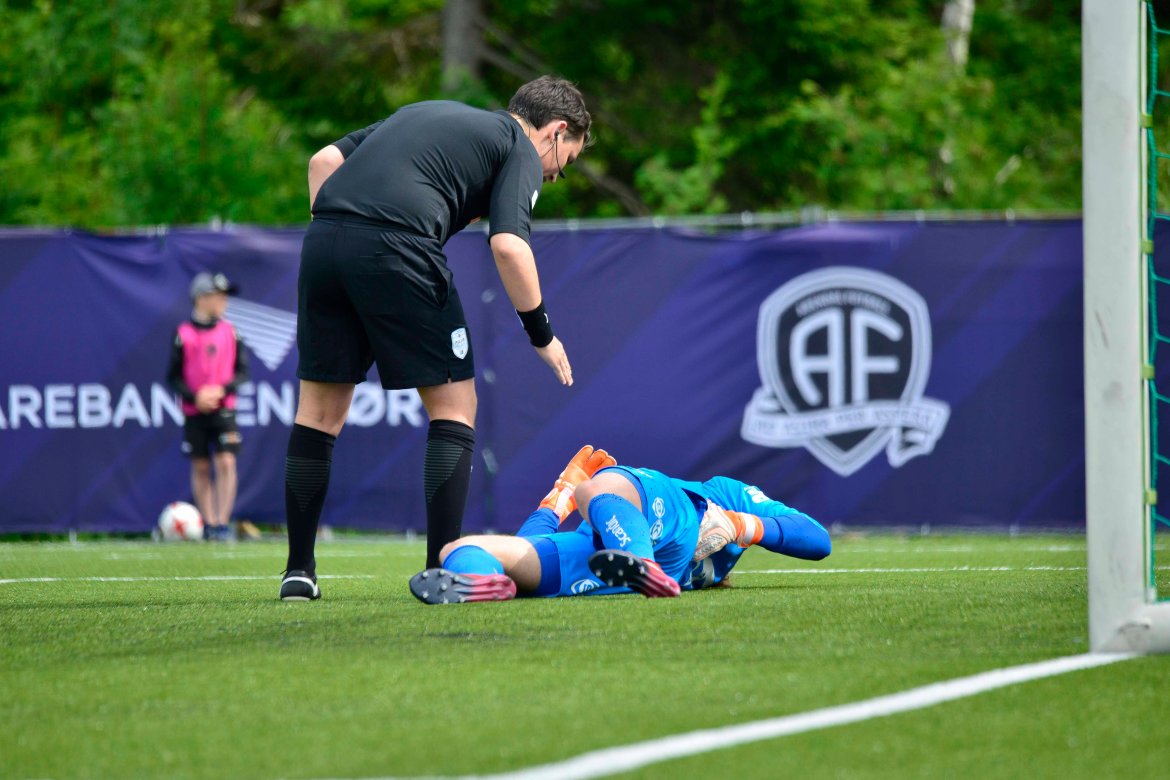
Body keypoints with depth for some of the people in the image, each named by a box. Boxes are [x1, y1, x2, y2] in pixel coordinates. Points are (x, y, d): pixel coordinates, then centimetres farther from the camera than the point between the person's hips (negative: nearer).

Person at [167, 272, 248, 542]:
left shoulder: (230, 332, 5)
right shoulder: (183, 334, -1)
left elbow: (242, 372, 6)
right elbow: (173, 377, 1)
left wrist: (221, 390, -11)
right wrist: (195, 397, -14)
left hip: (223, 409, 1)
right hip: (194, 411, -1)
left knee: (226, 462, -11)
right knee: (200, 468, 3)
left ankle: (223, 523, -9)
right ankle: (208, 524, 11)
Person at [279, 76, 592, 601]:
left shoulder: (425, 113, 32)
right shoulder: (521, 150, 12)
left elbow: (325, 159, 23)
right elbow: (508, 244, -5)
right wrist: (542, 334, 5)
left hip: (323, 240, 6)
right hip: (396, 248, -6)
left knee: (319, 410, 15)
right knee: (454, 406, 7)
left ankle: (298, 571, 16)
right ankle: (443, 569, 2)